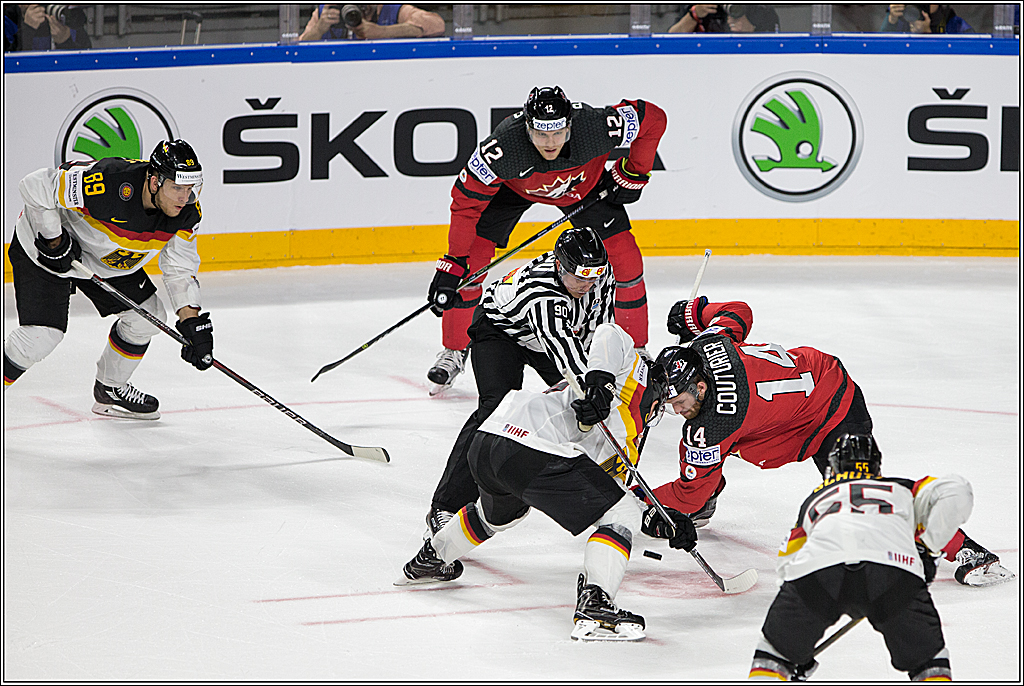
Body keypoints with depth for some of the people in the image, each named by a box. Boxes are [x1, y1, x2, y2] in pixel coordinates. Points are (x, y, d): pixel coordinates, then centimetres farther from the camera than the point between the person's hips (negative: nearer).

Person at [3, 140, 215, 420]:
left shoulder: (186, 212, -18)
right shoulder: (108, 185, -39)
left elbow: (179, 269, -7)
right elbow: (34, 187, -31)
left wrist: (193, 323, -18)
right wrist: (54, 242, -25)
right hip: (44, 247, -7)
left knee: (148, 315, 4)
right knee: (41, 335, -19)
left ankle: (110, 390, 25)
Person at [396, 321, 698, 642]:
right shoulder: (633, 370, 13)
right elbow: (610, 335, -7)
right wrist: (601, 384, -20)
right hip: (532, 456, -10)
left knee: (497, 512, 42)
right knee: (620, 513, -4)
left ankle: (428, 562, 63)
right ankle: (593, 607, -20)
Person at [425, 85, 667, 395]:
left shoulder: (595, 128, -40)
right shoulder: (503, 147, -42)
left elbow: (653, 117, -23)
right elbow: (467, 201, -32)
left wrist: (633, 173, -16)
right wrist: (453, 263, -35)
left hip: (585, 183, 1)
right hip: (514, 184, -1)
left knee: (625, 258, -9)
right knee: (472, 254, -12)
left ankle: (636, 349, 11)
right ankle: (454, 351, 7)